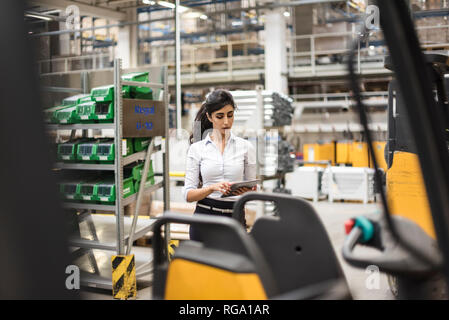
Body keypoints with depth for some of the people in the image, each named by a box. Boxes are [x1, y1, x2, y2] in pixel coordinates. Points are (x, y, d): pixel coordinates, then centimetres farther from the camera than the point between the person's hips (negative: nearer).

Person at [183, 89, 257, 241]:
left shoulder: (246, 147, 4)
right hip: (204, 216, 0)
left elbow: (252, 188, 9)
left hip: (235, 217, 0)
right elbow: (188, 194, -2)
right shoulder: (196, 149, 2)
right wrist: (213, 188, -19)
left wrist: (247, 191, -14)